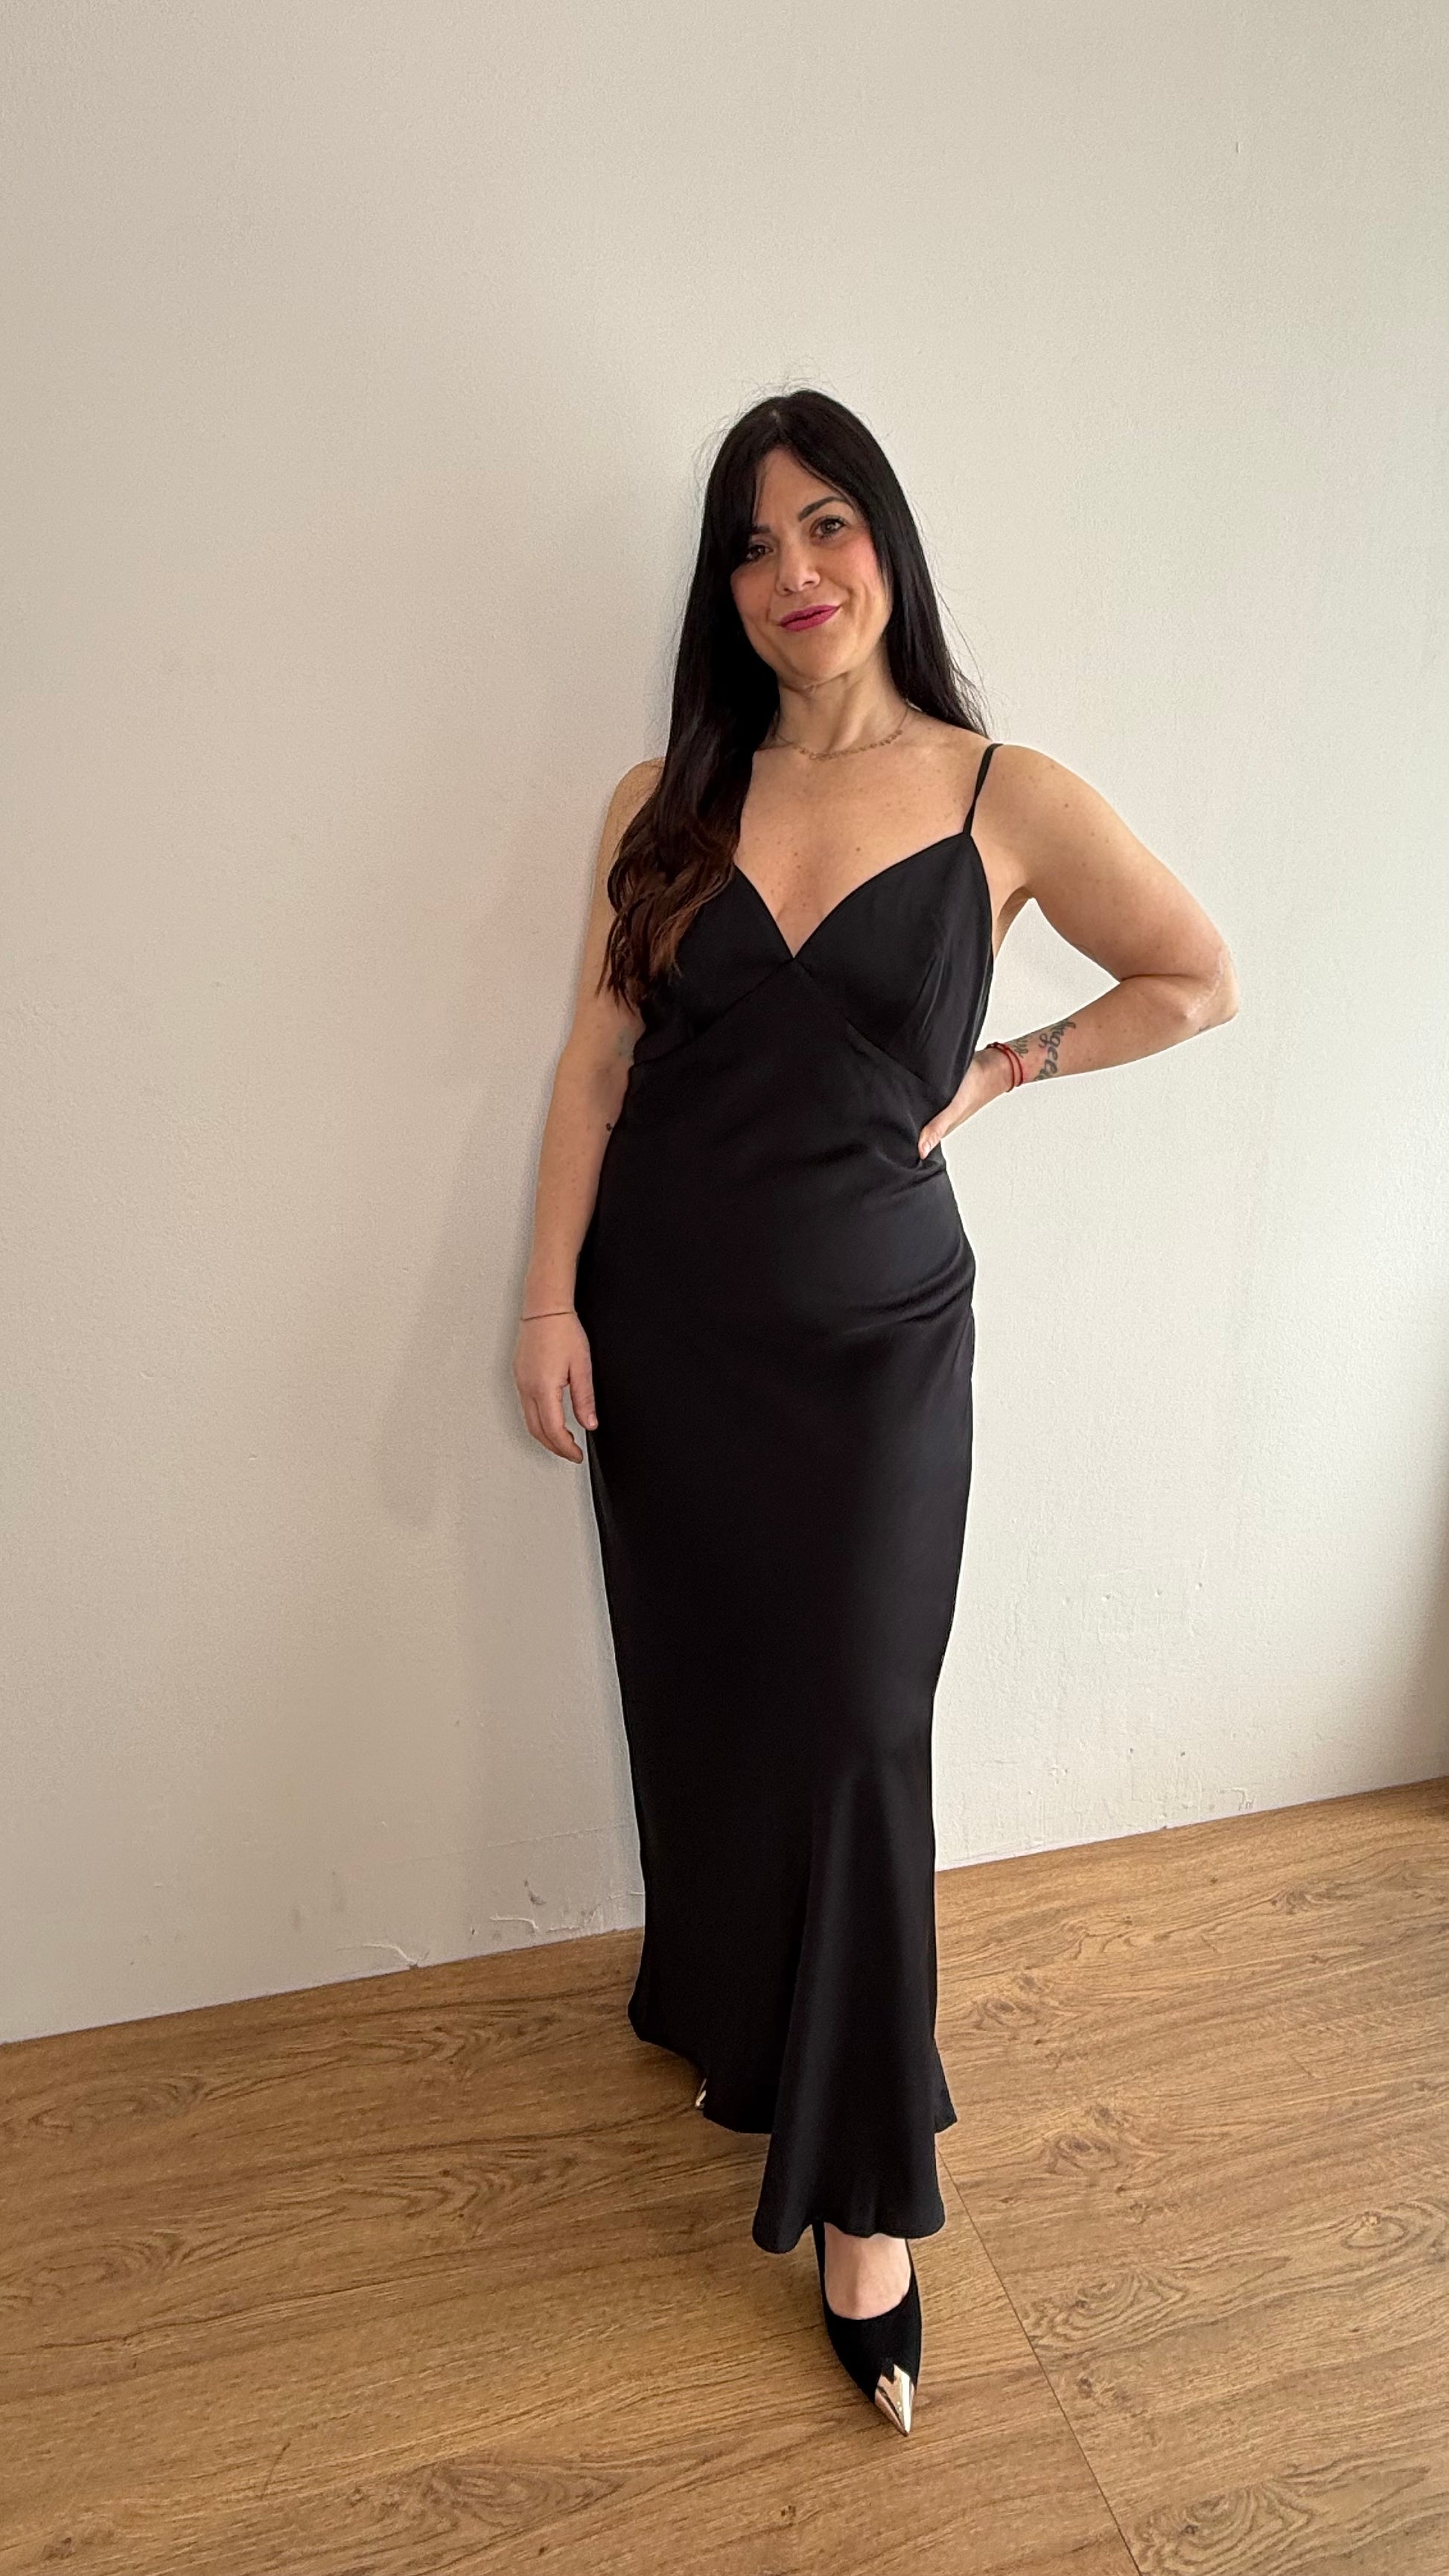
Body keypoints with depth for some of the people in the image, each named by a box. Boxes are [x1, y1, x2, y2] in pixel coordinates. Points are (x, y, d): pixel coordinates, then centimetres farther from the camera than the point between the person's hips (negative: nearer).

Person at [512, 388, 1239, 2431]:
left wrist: (998, 1072, 1)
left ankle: (865, 2195, 21)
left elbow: (1199, 980, 7)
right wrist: (553, 1303, -3)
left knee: (852, 1731, 2)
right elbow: (595, 1061, 2)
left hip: (873, 1330, -2)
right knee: (698, 1701, 14)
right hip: (664, 1318, 3)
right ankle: (725, 2017, 43)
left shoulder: (1008, 800, -4)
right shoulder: (669, 801, 3)